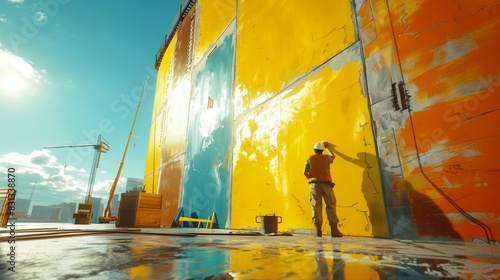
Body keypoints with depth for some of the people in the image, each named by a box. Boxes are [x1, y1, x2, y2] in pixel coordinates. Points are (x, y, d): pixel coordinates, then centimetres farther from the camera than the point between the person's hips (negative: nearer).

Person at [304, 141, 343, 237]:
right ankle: (334, 230, 2)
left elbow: (305, 172, 0)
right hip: (326, 183, 0)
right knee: (331, 205, 4)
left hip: (314, 184, 0)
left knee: (316, 206, -1)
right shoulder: (326, 157, 9)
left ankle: (317, 230, -5)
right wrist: (328, 147, 45)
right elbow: (333, 156, 33)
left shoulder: (310, 158, 7)